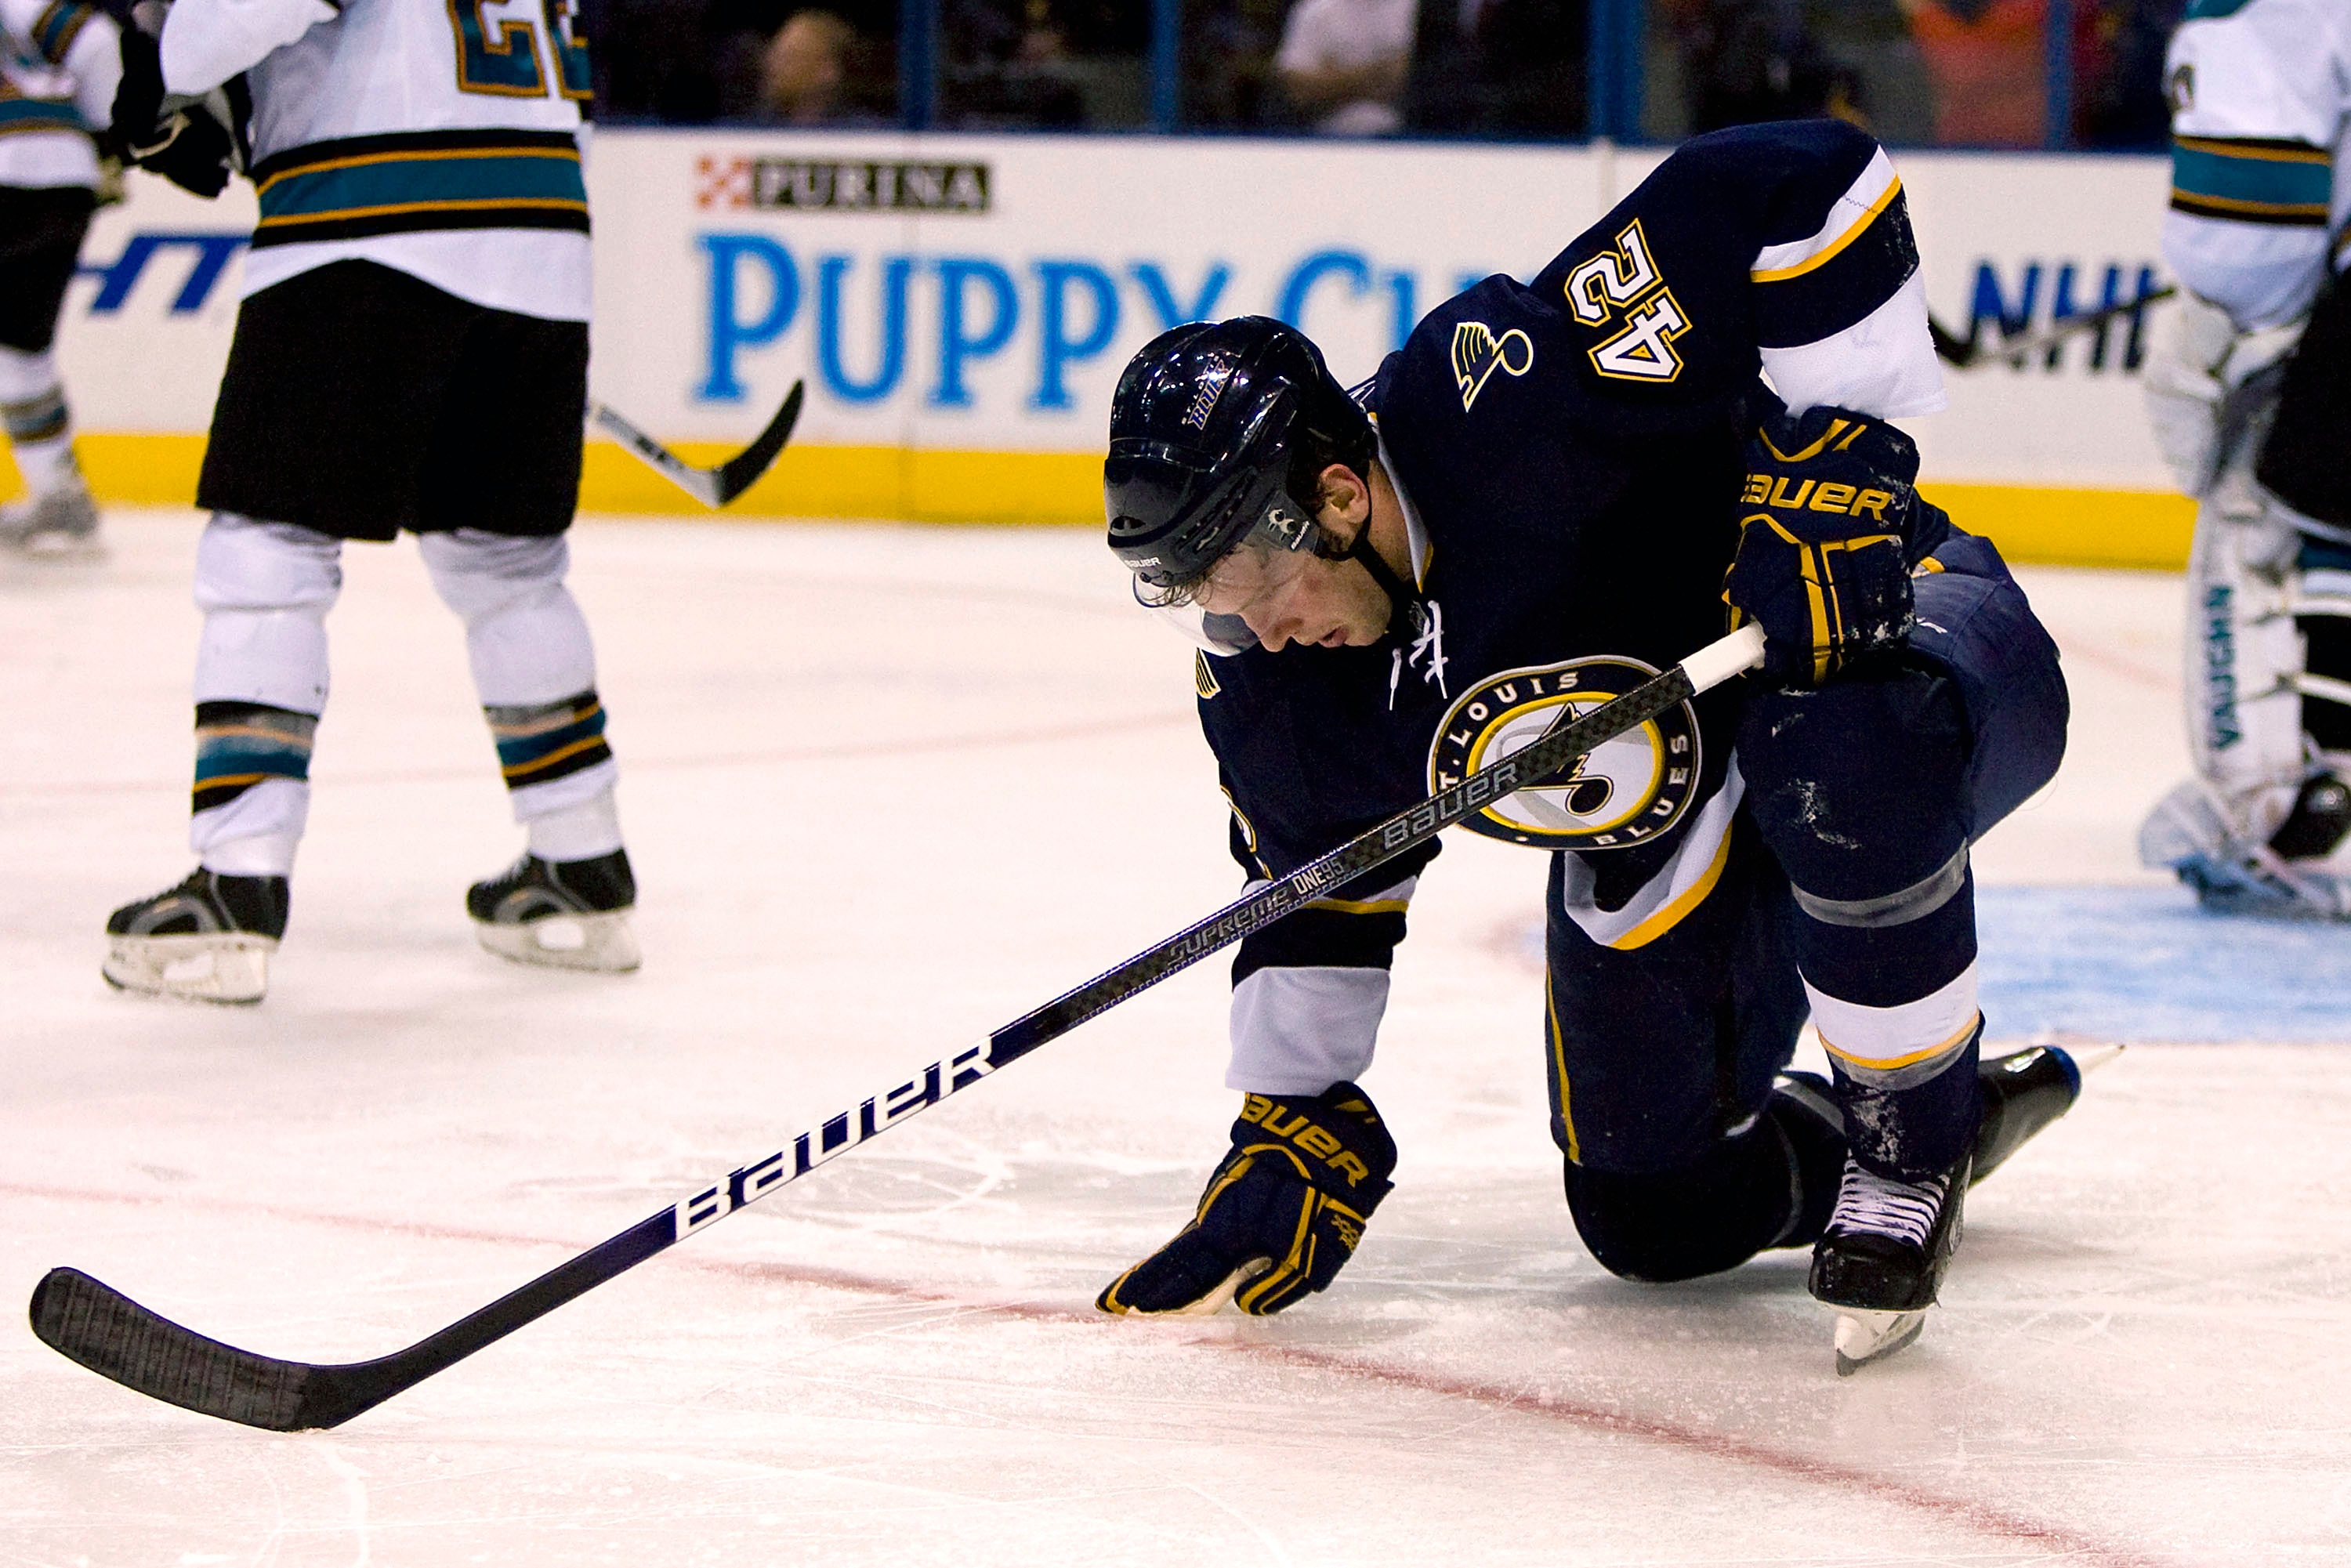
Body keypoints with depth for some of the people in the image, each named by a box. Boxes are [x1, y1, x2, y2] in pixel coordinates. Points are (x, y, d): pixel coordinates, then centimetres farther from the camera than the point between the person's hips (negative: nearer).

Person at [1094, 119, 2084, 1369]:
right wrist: (1294, 1128, 3)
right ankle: (1959, 1105, 30)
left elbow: (1810, 184, -38)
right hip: (1658, 838, 7)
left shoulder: (1508, 394, -36)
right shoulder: (1267, 676, -14)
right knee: (1655, 1219, 3)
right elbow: (1322, 888, 5)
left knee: (1847, 763, -43)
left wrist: (1840, 445, -38)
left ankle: (1909, 1140, -19)